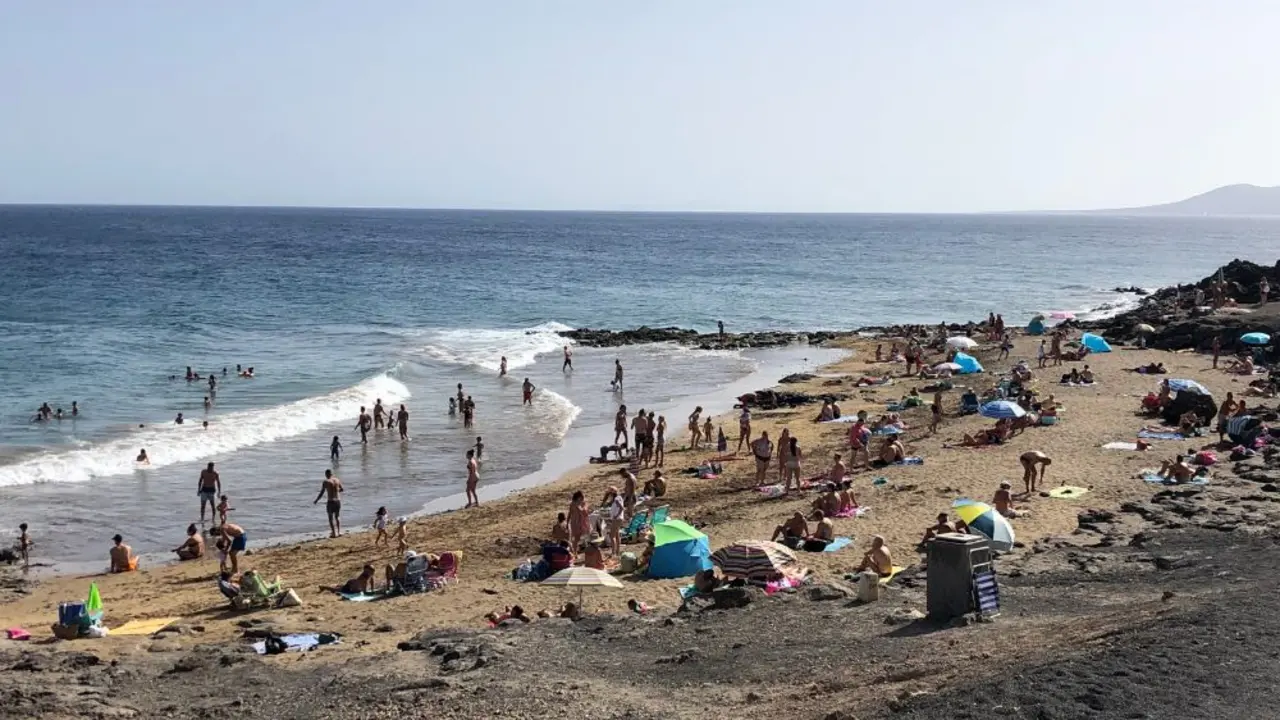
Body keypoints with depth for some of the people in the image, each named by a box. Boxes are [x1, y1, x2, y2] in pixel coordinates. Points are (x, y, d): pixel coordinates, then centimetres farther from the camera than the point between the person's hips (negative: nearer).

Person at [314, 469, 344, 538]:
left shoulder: (326, 482, -11)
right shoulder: (337, 480, 3)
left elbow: (321, 493, -11)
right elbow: (341, 489, 17)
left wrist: (316, 500, 1)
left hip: (331, 502, -5)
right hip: (338, 501, 5)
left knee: (331, 518, 6)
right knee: (337, 516, 20)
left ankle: (334, 533, 3)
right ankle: (339, 531, 16)